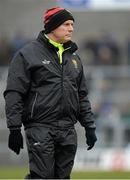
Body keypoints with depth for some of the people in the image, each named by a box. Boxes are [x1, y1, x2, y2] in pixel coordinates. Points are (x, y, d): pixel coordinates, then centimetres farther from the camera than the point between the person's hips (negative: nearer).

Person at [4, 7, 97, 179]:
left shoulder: (74, 57, 18)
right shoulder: (28, 54, -2)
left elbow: (82, 96, 23)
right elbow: (14, 94, -6)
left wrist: (89, 126, 16)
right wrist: (14, 128, -12)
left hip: (68, 131, 6)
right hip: (40, 128, -6)